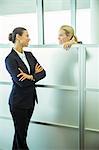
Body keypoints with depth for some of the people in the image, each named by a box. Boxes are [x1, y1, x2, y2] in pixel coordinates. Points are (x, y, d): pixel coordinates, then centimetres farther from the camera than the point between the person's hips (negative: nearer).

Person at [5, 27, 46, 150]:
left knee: (20, 132, 18)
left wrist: (30, 76, -19)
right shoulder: (10, 59, -14)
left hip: (30, 100, 7)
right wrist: (35, 74, -7)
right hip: (19, 102, -6)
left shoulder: (29, 55, 7)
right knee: (21, 134, 5)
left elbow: (42, 73, -1)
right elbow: (21, 82, -21)